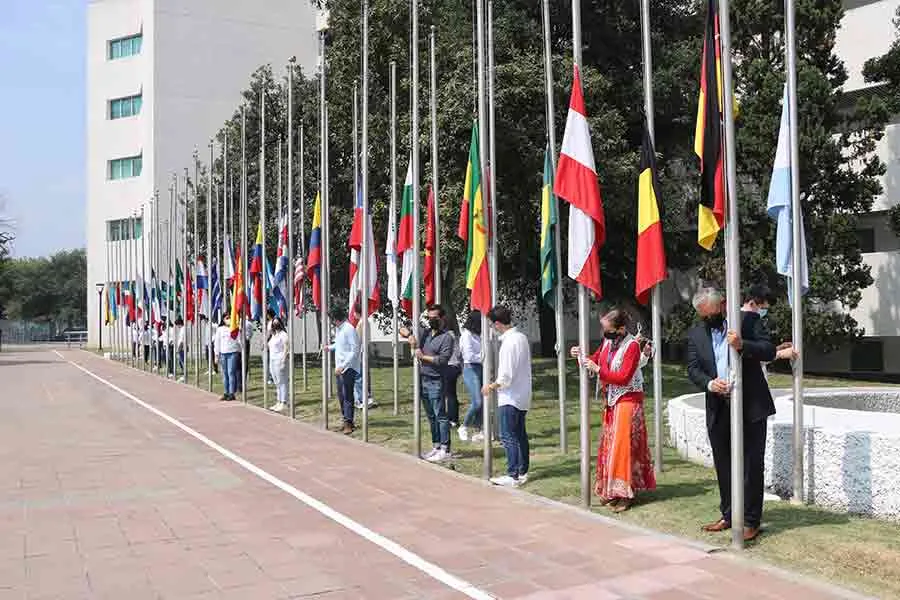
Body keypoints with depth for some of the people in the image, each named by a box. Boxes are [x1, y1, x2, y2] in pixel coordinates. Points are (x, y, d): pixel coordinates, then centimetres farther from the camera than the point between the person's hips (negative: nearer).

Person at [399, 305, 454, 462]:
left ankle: (445, 450, -4)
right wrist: (409, 335, -2)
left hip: (435, 381, -7)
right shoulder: (424, 332, 12)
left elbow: (443, 359, -18)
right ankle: (436, 446, 21)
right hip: (422, 379, 7)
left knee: (440, 416, -6)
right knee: (431, 416, 13)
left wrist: (423, 357, -10)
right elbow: (402, 329, 19)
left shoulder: (446, 338, -7)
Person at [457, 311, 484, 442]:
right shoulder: (467, 335, -10)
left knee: (481, 403, 6)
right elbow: (469, 356, -15)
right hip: (471, 369, -8)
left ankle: (477, 432, 12)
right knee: (476, 402, -13)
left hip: (480, 369, 8)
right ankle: (463, 427, 5)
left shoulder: (477, 335, 14)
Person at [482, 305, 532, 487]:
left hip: (510, 397, -9)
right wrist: (495, 384, 16)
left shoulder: (509, 342, -21)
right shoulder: (522, 337, 7)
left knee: (508, 437, -2)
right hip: (522, 397, 9)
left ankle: (513, 475, 2)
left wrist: (491, 386, -6)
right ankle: (522, 471, 22)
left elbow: (506, 376, -22)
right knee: (520, 435, 15)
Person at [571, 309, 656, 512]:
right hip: (611, 400, 8)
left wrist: (598, 370, -21)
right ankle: (611, 490, 19)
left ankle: (625, 494, -1)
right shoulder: (608, 342, 5)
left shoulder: (632, 345, -16)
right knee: (609, 444, 10)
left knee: (622, 445, -7)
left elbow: (624, 377, -21)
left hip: (628, 400, -8)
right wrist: (582, 355, -1)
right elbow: (596, 361, 18)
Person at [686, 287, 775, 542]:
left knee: (752, 464, 0)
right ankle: (728, 515, 25)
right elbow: (692, 368, 3)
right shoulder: (695, 333, 7)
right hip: (718, 409, 4)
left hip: (750, 406, -4)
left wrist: (742, 345, -26)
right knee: (723, 466, 12)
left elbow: (769, 351, -8)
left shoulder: (749, 320, -2)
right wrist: (709, 383, -18)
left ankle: (751, 521, 9)